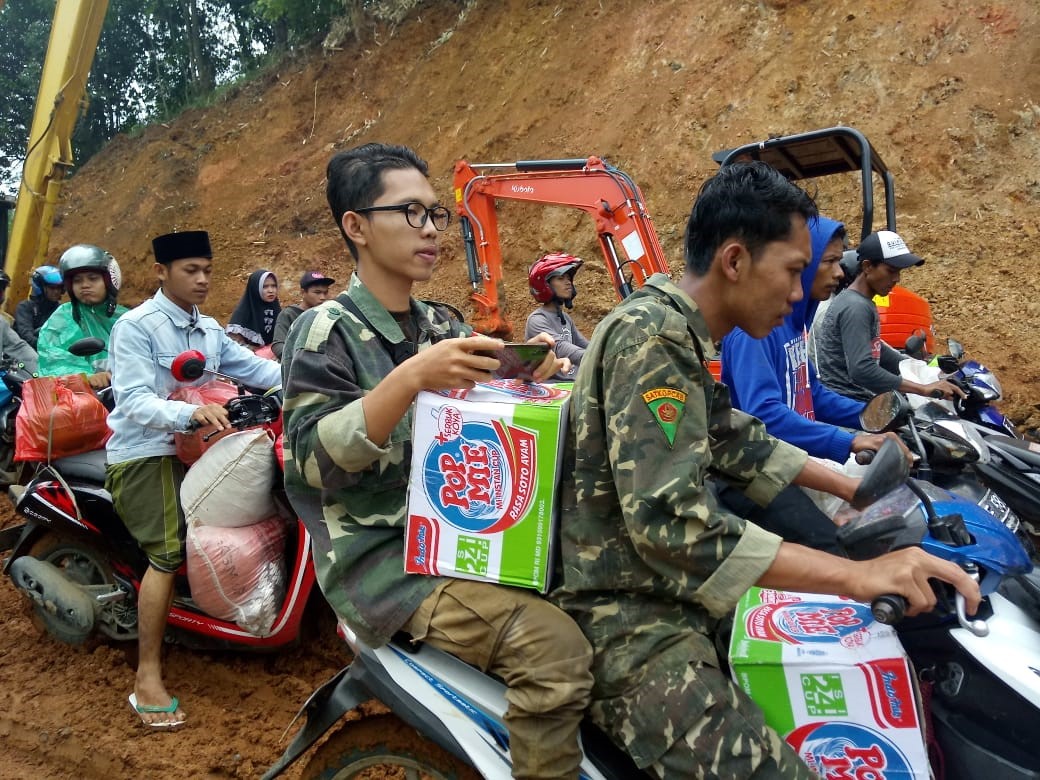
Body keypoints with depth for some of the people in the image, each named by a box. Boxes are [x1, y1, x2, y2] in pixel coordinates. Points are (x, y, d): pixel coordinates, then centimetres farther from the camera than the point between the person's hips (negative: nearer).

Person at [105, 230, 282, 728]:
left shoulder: (209, 330, 13)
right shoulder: (136, 327, -12)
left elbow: (255, 369, 8)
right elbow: (134, 401, -23)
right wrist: (191, 412, -41)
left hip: (191, 447, 8)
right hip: (144, 452, -8)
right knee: (167, 553, -16)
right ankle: (147, 678, -11)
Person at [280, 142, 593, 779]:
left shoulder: (442, 325, 13)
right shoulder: (326, 333, -6)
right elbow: (313, 459, -20)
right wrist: (409, 378, -31)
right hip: (384, 553, -7)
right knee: (554, 648, -27)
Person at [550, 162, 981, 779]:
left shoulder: (681, 334, 11)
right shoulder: (651, 337, -21)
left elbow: (735, 441, 21)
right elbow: (671, 522, -30)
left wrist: (855, 489, 16)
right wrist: (855, 574, -29)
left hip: (671, 585, 10)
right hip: (626, 618, -10)